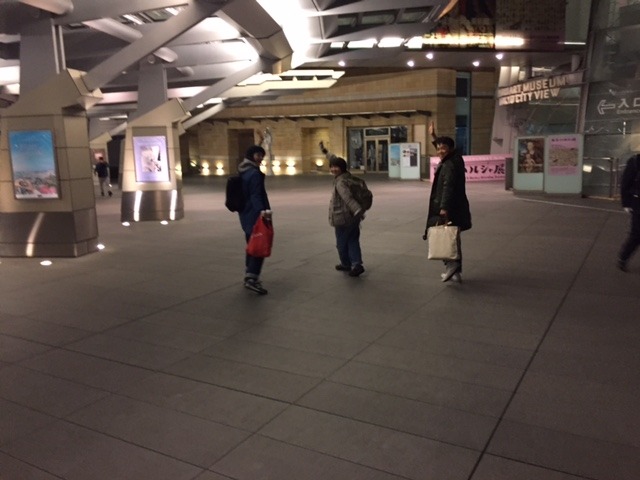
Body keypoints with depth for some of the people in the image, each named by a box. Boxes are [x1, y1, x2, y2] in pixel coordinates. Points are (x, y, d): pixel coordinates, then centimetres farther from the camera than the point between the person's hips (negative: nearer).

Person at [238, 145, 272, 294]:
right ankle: (252, 278, -13)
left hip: (246, 215, 10)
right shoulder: (254, 173, -15)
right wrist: (261, 211, -36)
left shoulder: (243, 172, 15)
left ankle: (249, 276, 24)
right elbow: (256, 196, -25)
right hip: (255, 215, -10)